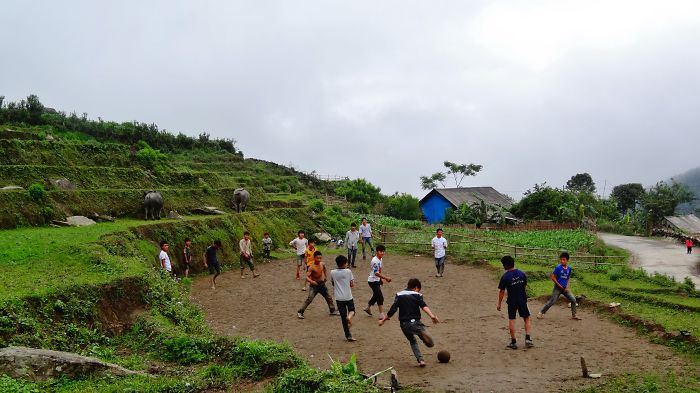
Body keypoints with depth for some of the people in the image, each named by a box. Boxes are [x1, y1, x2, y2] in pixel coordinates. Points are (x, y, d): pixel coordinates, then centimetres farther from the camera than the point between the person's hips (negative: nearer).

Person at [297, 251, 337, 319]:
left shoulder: (322, 264, -5)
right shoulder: (312, 267, -22)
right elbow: (307, 277, -28)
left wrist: (326, 277, 12)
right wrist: (311, 281, -44)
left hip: (322, 284, 6)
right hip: (314, 285, -6)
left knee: (329, 298, 14)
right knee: (309, 299, -15)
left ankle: (332, 310, 34)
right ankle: (300, 312, -6)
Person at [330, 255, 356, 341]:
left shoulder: (333, 272, -3)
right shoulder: (348, 271, -8)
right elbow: (352, 284, -5)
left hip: (339, 298, 1)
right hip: (348, 297, -1)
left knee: (343, 317, 8)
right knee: (352, 310, 23)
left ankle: (348, 335, 7)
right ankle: (349, 316, -13)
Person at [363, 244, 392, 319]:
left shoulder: (380, 259, 6)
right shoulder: (375, 261, -23)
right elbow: (376, 273, -27)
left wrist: (385, 277, 15)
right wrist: (386, 278, -28)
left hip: (377, 280, 10)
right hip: (373, 281, -10)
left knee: (376, 295, 21)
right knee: (380, 297, -10)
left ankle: (367, 308, 41)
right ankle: (381, 315, -7)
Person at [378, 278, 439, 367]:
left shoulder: (399, 295, 10)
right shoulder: (417, 295, 2)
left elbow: (392, 310, 2)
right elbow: (424, 306, -17)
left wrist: (383, 320, 12)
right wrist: (432, 316, -31)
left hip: (404, 324, 3)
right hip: (415, 322, -3)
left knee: (413, 341, 29)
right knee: (430, 344, -3)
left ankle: (420, 360, 9)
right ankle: (423, 333, -38)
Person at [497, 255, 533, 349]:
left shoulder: (505, 277, -14)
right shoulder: (522, 274, -1)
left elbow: (501, 291, -10)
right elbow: (525, 286, 8)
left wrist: (499, 304, -1)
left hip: (512, 301, -3)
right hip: (522, 300, 3)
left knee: (511, 320, 6)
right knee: (527, 319, 15)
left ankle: (513, 342, 8)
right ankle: (527, 338, 6)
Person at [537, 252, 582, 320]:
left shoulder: (569, 268, 0)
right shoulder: (558, 267, -15)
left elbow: (568, 278, 13)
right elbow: (553, 277, -13)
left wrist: (567, 286, 0)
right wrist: (559, 285, -12)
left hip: (565, 288, 5)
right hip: (558, 288, -5)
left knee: (573, 300, 0)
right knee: (551, 302, -4)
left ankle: (574, 315, 14)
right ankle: (541, 312, 10)